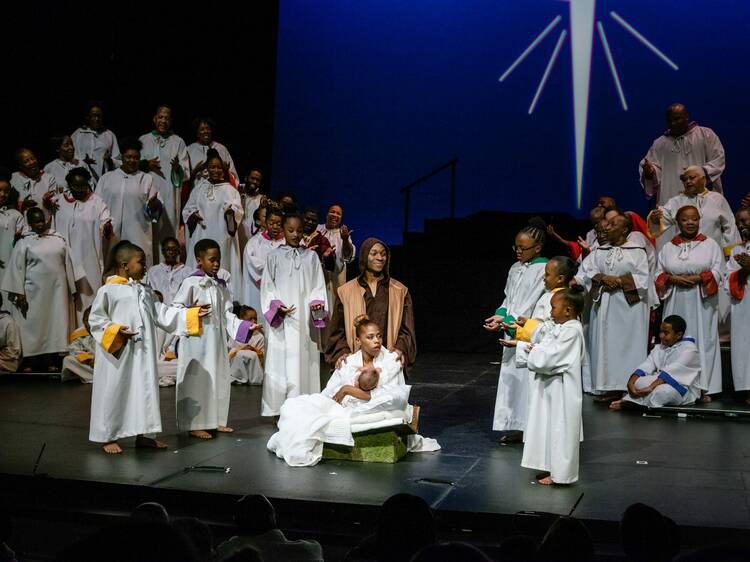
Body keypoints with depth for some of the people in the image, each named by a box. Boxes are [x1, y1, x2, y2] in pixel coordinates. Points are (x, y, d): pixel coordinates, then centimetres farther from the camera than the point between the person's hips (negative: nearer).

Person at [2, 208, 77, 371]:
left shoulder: (58, 239, 7)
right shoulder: (24, 243, 1)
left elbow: (67, 264, 10)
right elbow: (17, 269, -1)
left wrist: (71, 289, 8)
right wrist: (19, 294, -8)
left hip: (57, 290, 2)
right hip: (34, 291, -2)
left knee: (56, 323, 2)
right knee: (34, 324, 0)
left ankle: (52, 360, 7)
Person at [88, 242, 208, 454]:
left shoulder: (145, 291, 13)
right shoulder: (108, 290, -6)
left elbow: (162, 314, 10)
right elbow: (95, 319, -5)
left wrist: (191, 314, 3)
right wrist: (114, 331, -20)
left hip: (143, 352, 6)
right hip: (118, 353, -6)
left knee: (144, 389, 9)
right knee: (114, 392, 0)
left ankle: (141, 434, 19)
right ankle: (108, 438, 12)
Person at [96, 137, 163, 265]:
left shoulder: (146, 179, 11)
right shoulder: (106, 178, 13)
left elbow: (157, 207, 3)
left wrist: (153, 205, -20)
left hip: (138, 236, -1)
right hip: (111, 236, 1)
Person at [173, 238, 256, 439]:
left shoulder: (221, 285, 13)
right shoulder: (191, 283, -7)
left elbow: (227, 314, 15)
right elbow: (175, 308, -8)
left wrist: (245, 326, 4)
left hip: (217, 340, 7)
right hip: (196, 341, -7)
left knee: (220, 379, 11)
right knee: (197, 380, -4)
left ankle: (217, 421, 22)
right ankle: (195, 424, 4)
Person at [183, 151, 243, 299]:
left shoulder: (230, 190, 5)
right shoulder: (199, 188, 12)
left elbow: (238, 211, -7)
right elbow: (187, 209, 14)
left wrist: (231, 211, -30)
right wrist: (192, 214, -9)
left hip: (222, 238, -2)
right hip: (201, 236, 2)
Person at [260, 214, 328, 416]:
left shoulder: (311, 257, 10)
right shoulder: (274, 257, 7)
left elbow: (318, 286, 9)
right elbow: (267, 287, 6)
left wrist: (317, 303, -10)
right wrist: (276, 305, -10)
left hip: (306, 319, 1)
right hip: (282, 321, -1)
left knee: (305, 361, -1)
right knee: (281, 362, -4)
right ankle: (281, 409, 1)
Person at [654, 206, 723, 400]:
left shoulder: (711, 245, 7)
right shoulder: (668, 248, 13)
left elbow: (718, 273, 0)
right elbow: (659, 274, 10)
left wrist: (696, 278, -13)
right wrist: (673, 278, -10)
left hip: (702, 303, -2)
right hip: (676, 303, 2)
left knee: (703, 340, -4)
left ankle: (703, 388, -1)